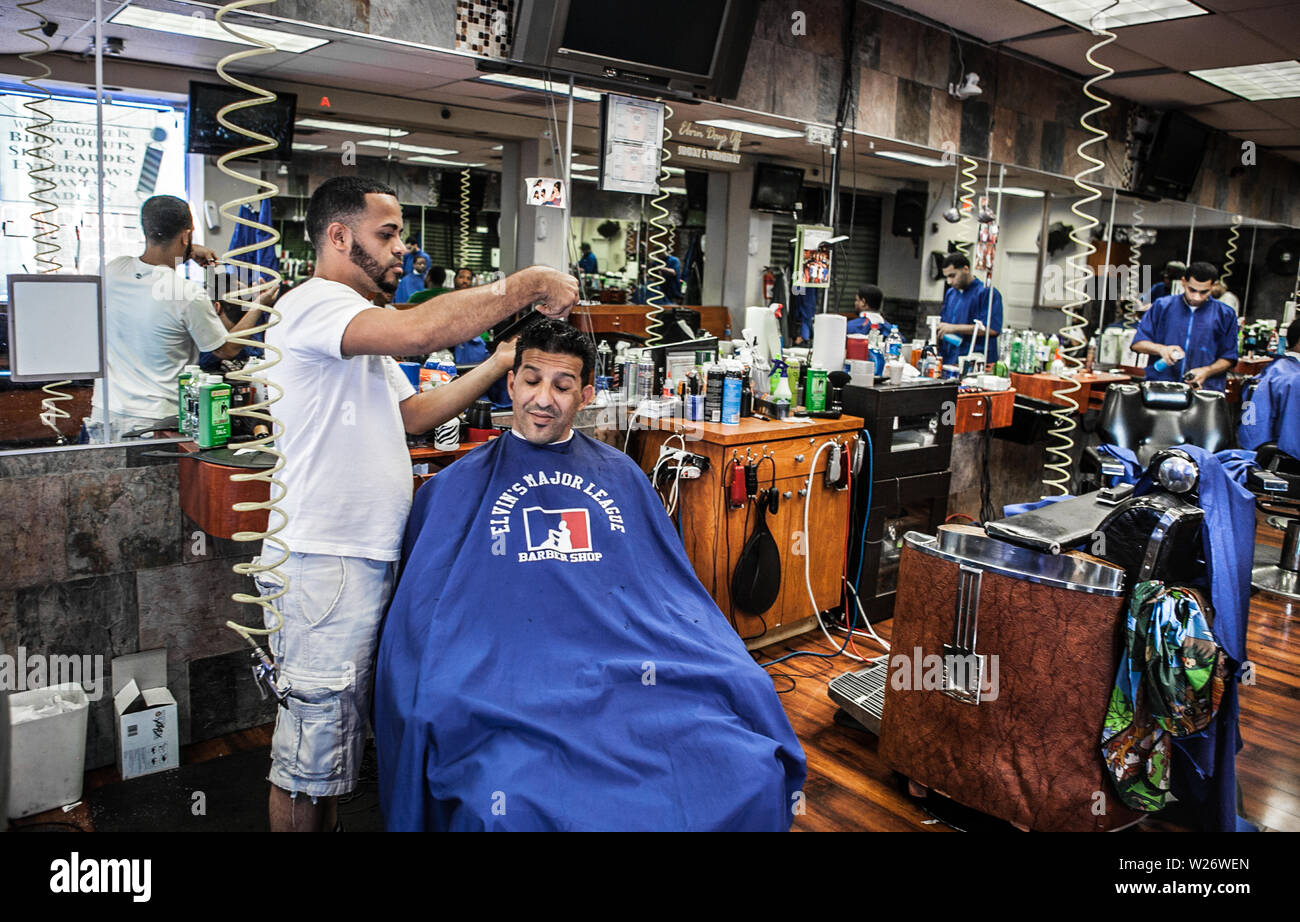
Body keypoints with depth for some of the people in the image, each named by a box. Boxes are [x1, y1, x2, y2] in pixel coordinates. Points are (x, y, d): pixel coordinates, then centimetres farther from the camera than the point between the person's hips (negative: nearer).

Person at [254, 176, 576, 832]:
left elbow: (413, 415, 18)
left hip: (364, 557, 10)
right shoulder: (313, 304, -12)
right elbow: (418, 332, -31)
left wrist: (503, 361, 10)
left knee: (332, 738, 20)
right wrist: (529, 284, -21)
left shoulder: (360, 326, 21)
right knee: (309, 751, 2)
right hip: (321, 563, -10)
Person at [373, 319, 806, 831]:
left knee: (747, 770, -20)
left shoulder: (620, 474, 19)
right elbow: (422, 607, 10)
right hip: (516, 684, -2)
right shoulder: (460, 486, 13)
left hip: (637, 669, 2)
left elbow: (672, 584, 17)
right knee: (511, 804, -31)